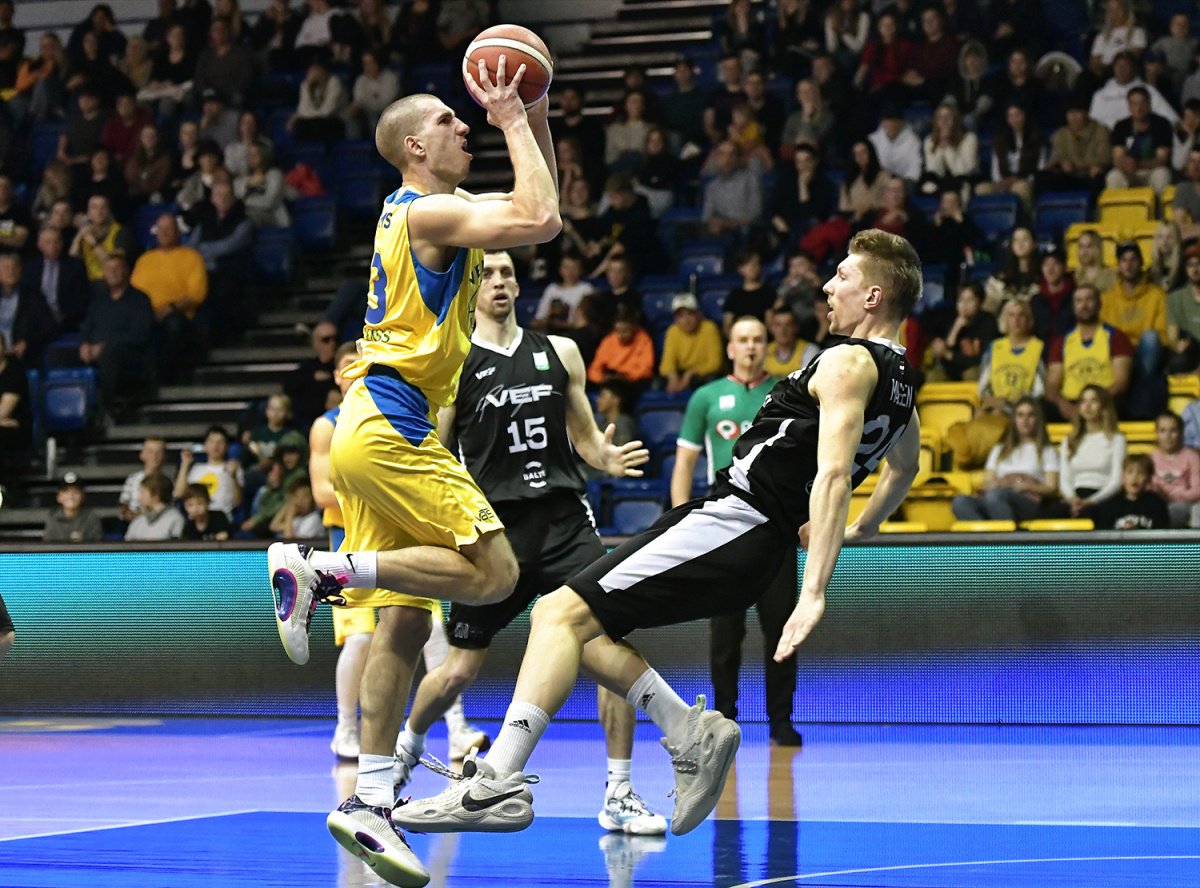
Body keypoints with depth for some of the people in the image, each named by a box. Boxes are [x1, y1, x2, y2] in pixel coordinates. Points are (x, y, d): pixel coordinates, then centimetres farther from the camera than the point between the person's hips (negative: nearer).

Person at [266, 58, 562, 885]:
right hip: (388, 430, -10)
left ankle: (371, 799, 3)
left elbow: (541, 214, 28)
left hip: (379, 432, 10)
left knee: (405, 621, 5)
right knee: (493, 573, -14)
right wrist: (512, 122, -11)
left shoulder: (429, 211, 19)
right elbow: (538, 221, -22)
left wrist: (536, 117, 18)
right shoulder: (429, 211, -10)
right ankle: (319, 568, -13)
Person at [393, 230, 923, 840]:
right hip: (762, 550, 10)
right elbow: (903, 467, 37)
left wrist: (813, 593, -32)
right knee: (587, 629, 14)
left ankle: (497, 782, -29)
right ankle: (692, 733, 1)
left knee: (562, 615, -16)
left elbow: (833, 474, -24)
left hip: (730, 519, -10)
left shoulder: (848, 364, -11)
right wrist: (860, 528, 52)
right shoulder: (898, 380, 18)